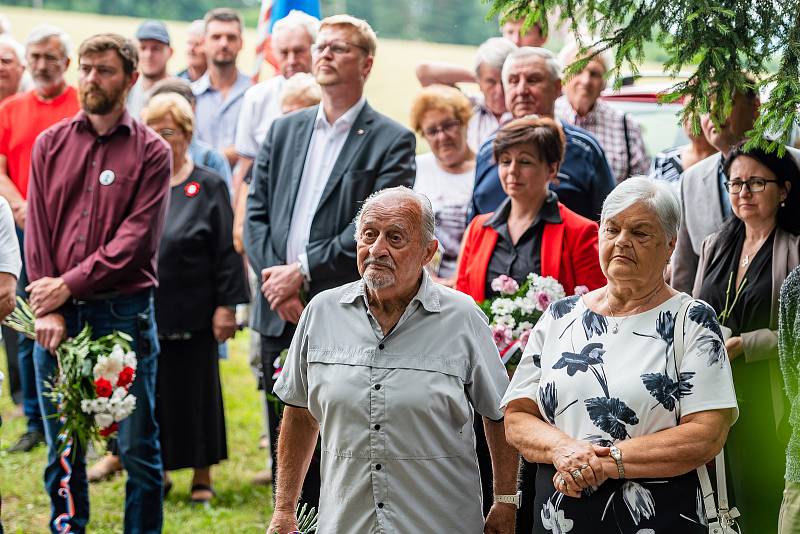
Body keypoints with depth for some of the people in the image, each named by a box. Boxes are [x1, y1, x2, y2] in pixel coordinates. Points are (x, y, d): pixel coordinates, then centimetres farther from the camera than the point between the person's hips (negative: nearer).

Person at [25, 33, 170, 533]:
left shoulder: (151, 151, 0)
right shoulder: (50, 144, 9)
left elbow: (138, 239, -9)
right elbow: (37, 231, 5)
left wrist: (69, 285, -11)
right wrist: (47, 309, -5)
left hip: (124, 311, -3)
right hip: (56, 314, 3)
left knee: (138, 448, 2)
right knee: (61, 449, 10)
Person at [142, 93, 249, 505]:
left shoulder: (208, 187, -2)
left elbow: (226, 251, -4)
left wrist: (227, 304, -10)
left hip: (191, 316, -3)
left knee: (194, 391, 4)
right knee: (150, 393, 8)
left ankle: (202, 475, 16)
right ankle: (158, 470, 22)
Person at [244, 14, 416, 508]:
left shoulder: (392, 141, -2)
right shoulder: (284, 131, 15)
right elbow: (257, 213, 9)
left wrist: (303, 273, -15)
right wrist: (277, 283, -6)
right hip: (281, 318, 5)